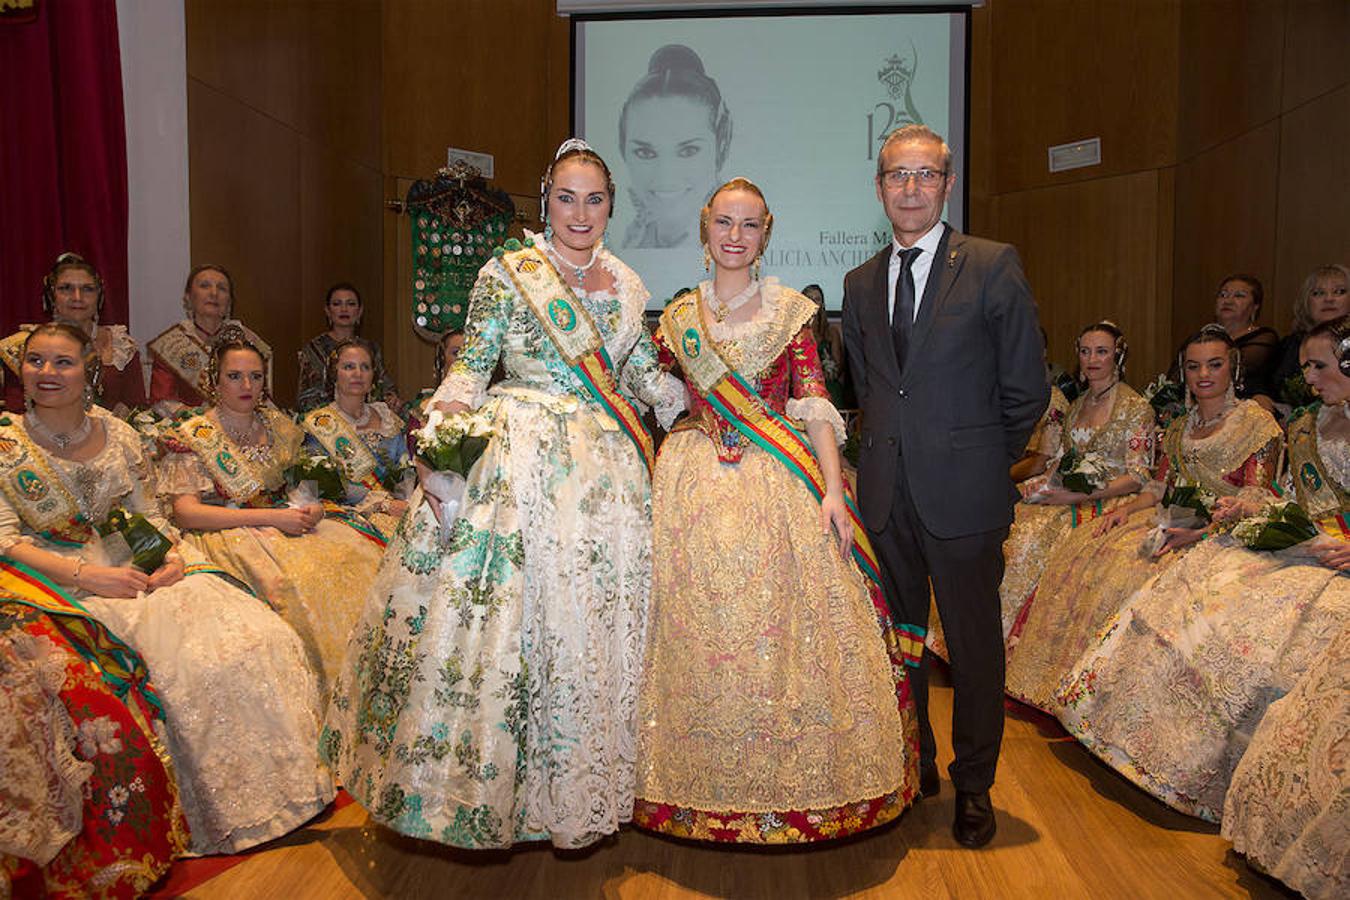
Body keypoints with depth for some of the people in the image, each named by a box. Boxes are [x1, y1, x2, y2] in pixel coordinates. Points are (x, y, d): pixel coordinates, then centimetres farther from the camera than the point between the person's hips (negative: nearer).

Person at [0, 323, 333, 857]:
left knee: (253, 636, -19)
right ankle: (218, 817, -13)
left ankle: (274, 784, -6)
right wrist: (88, 575, -21)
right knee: (184, 657, -29)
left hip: (141, 565, 4)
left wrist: (172, 555, -9)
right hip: (60, 574, -4)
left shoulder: (118, 434, 11)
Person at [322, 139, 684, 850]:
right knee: (503, 611, -4)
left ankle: (576, 791, 24)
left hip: (603, 469, 5)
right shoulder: (507, 273, 0)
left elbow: (643, 374, 19)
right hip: (519, 462, -4)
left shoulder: (625, 285, 13)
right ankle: (486, 780, 15)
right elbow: (471, 365, -5)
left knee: (591, 618, 8)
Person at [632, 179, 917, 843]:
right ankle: (709, 789, 20)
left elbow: (815, 407, -2)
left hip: (780, 485, -1)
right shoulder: (679, 317, 11)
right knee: (700, 630, 3)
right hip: (696, 485, 2)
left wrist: (832, 490, -11)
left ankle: (794, 785, 17)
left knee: (783, 626, -1)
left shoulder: (790, 311, 5)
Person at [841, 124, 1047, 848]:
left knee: (974, 644, 7)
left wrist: (981, 461, 5)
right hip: (885, 492, 4)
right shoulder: (860, 283, 10)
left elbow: (1026, 389, -2)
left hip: (964, 492, -4)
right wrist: (894, 449, 11)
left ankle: (973, 786, 26)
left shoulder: (993, 266, -4)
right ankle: (913, 765, 33)